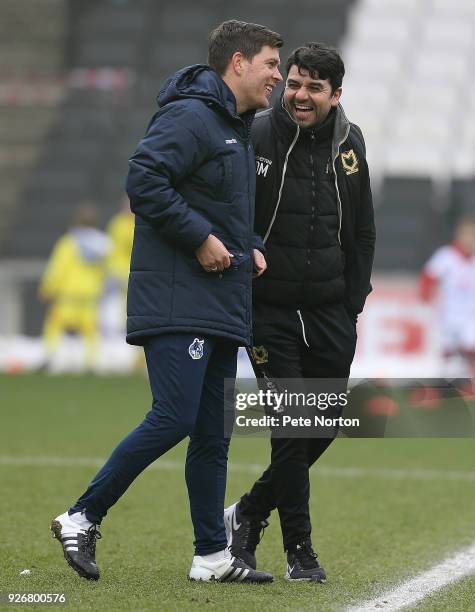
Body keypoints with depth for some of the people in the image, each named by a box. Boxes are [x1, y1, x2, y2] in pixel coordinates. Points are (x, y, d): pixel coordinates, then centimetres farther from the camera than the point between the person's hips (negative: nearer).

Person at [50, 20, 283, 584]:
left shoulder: (238, 130, 21)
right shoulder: (190, 116, -11)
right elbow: (144, 180, -22)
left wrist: (248, 245, 13)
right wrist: (201, 237, -19)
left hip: (221, 306, 10)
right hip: (177, 300, -10)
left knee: (212, 434, 8)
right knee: (174, 418, -15)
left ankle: (211, 555, 11)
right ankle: (82, 518, -5)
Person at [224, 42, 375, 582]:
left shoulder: (348, 144, 6)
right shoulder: (256, 137, -8)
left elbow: (362, 234, 15)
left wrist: (353, 305, 10)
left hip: (330, 315, 4)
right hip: (270, 311, -4)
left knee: (324, 426, 5)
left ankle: (249, 514, 25)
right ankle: (299, 550, 3)